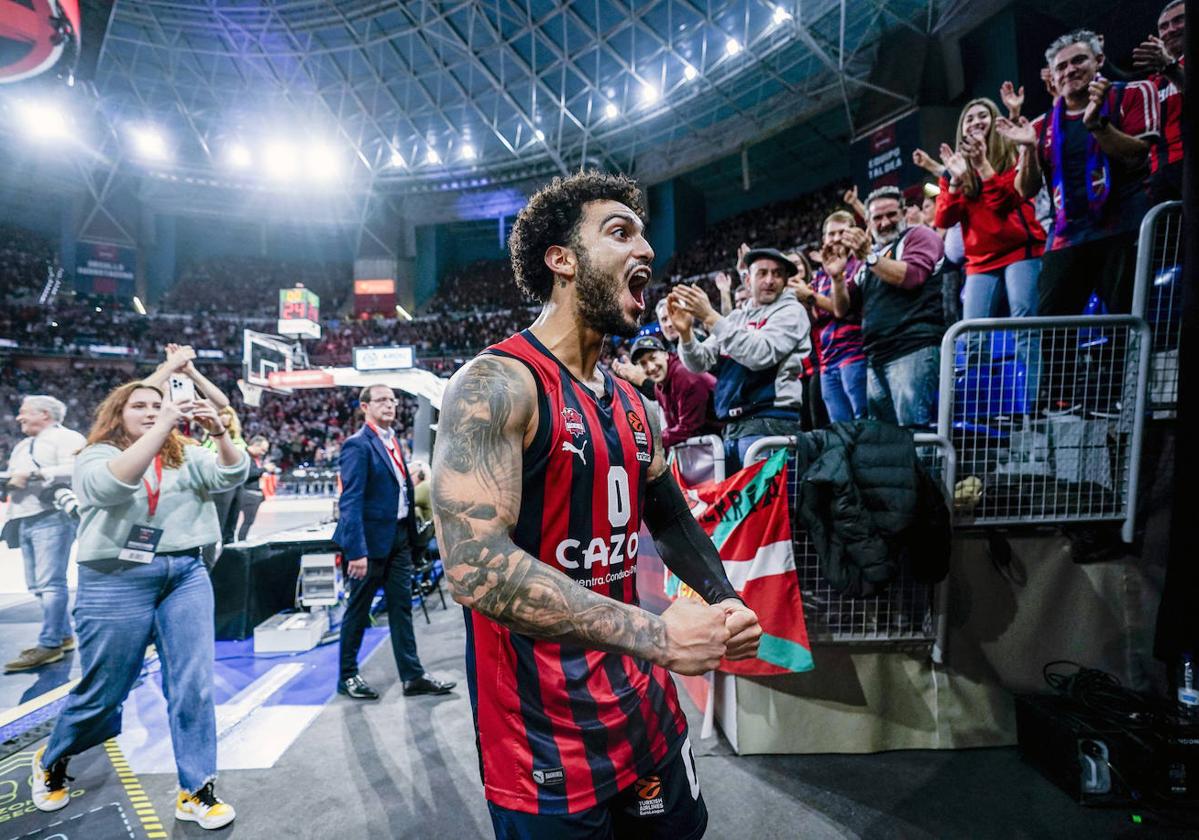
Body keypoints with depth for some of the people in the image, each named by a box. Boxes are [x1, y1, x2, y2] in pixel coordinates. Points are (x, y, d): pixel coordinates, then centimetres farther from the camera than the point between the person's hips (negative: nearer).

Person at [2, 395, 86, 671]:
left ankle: (49, 644, -8)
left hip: (52, 518, -10)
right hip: (25, 522, 10)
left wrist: (32, 474, -18)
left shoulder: (66, 438, -3)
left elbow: (73, 470, -18)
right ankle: (64, 636, 18)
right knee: (37, 585, 10)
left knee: (50, 582, -11)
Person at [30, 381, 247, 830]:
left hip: (186, 575, 3)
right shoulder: (95, 457, 0)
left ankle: (195, 790, 12)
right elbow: (113, 484, -23)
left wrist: (218, 431, -26)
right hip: (118, 581, -2)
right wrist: (161, 428, -31)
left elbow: (231, 475, -8)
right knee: (103, 691, 12)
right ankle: (52, 761, 44)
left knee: (194, 684, 0)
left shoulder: (186, 455, 9)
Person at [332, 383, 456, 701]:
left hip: (399, 536, 7)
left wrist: (411, 532, 9)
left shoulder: (394, 441, 11)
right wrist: (356, 551, -24)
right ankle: (347, 676, 25)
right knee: (358, 609, 9)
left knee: (402, 606, 10)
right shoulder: (358, 445, -13)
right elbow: (351, 500, -19)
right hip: (371, 538, -7)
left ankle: (413, 676, 18)